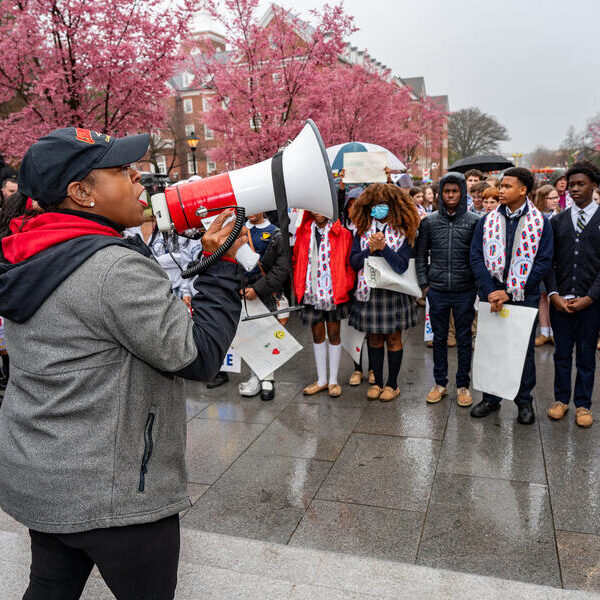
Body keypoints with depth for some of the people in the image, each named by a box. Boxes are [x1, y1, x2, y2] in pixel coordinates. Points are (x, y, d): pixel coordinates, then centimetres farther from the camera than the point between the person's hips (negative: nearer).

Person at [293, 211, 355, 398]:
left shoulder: (342, 234, -2)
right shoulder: (304, 233, 5)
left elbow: (349, 263, -1)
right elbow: (297, 261, 8)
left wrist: (344, 287, -9)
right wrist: (299, 289, 2)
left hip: (333, 293, -2)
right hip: (311, 292, 3)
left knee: (334, 335, 7)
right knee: (317, 335, 11)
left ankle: (333, 381, 19)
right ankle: (321, 380, 23)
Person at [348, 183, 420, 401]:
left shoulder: (402, 232, -4)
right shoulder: (362, 231, 6)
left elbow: (401, 266, -12)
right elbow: (354, 261, -2)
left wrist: (383, 247, -21)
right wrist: (370, 249, -18)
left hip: (393, 291, -3)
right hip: (368, 291, 3)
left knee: (393, 338, 7)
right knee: (373, 339, 10)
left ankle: (392, 384, 20)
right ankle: (377, 382, 23)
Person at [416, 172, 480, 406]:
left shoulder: (474, 221, -1)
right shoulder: (429, 221, 3)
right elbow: (420, 255, 9)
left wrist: (478, 284, -3)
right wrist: (424, 284, 3)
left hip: (465, 291, -1)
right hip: (437, 291, 1)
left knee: (464, 339, 8)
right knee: (439, 338, 11)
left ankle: (463, 385, 21)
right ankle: (440, 383, 24)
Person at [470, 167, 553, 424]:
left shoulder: (541, 222, -2)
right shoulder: (487, 220, 4)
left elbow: (543, 262, -7)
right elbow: (476, 257, 0)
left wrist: (510, 292, -14)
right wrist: (491, 291, -12)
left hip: (524, 297, -2)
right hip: (491, 295, 2)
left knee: (524, 349, 8)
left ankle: (524, 401, 25)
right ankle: (491, 397, 25)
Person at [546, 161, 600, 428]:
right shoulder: (557, 221, 9)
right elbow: (548, 261, 5)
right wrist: (554, 294, -6)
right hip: (560, 300, 2)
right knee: (562, 353, 10)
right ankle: (561, 399, 24)